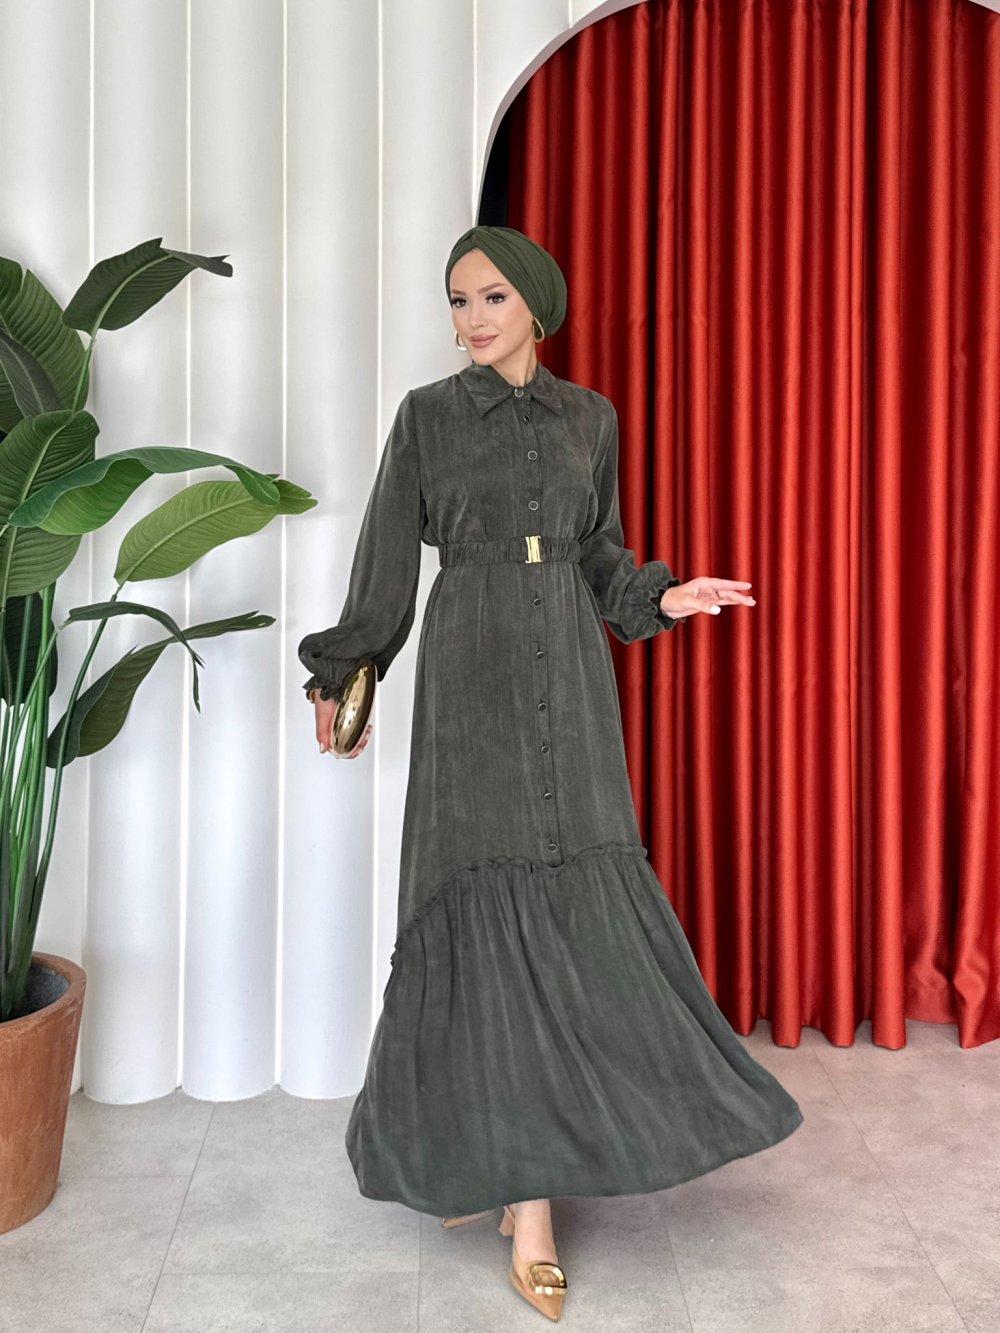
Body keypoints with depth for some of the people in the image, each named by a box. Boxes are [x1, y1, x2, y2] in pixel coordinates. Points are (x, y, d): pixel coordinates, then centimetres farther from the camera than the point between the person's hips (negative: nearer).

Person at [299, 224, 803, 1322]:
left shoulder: (590, 417, 12)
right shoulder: (426, 414, 4)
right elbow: (388, 557, 6)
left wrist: (661, 599, 0)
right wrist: (341, 677, 6)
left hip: (569, 675, 3)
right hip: (471, 672, -3)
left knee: (572, 903, -2)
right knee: (489, 906, -5)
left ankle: (519, 1174, 12)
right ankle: (526, 1197, 6)